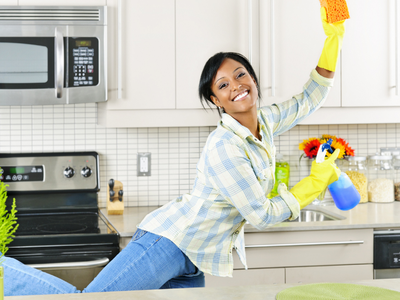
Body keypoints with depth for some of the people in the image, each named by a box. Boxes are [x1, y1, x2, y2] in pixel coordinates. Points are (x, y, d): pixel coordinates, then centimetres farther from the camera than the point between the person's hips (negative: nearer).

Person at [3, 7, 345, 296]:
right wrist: (316, 182, -5)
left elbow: (307, 100, 24)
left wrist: (334, 40, 14)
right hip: (169, 242, -9)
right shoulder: (223, 148, -18)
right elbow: (262, 215, -15)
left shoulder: (265, 122, 9)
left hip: (191, 262, 9)